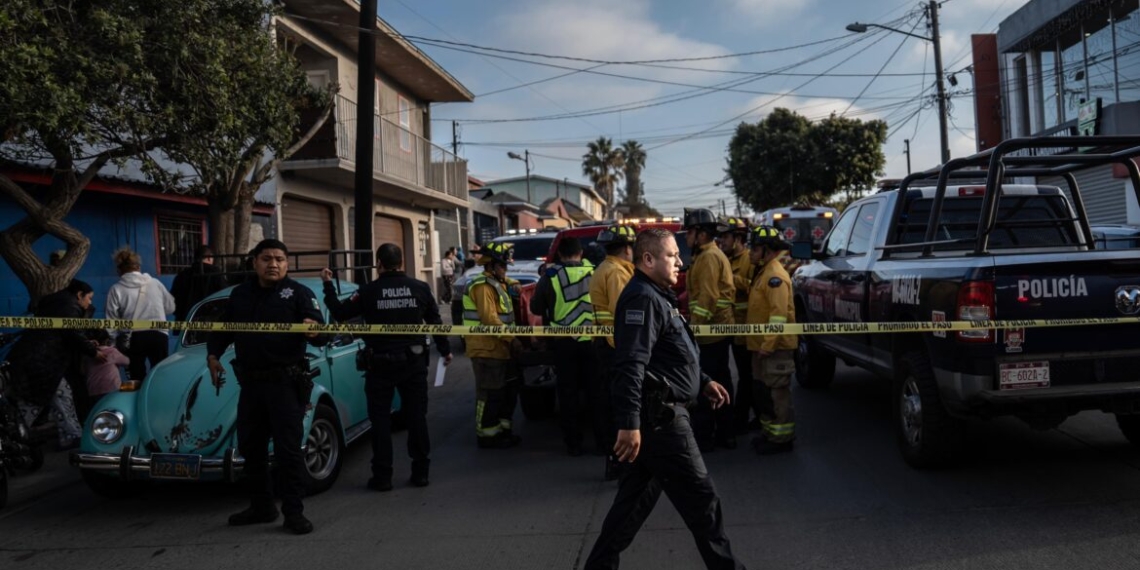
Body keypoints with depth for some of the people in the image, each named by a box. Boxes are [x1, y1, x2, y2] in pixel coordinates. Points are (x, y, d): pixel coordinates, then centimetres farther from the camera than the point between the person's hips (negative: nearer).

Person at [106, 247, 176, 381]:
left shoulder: (116, 289, -1)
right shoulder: (155, 283, 5)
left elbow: (112, 321, -1)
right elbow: (170, 307, 14)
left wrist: (113, 342, 6)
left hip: (131, 338, -1)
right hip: (158, 336, 1)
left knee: (137, 378, 5)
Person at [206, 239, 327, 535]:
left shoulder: (298, 293, -6)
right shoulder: (240, 293, 10)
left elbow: (321, 334, -15)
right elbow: (223, 327, 22)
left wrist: (315, 332, -37)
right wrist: (213, 354, 7)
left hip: (286, 383, -6)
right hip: (250, 383, 6)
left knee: (288, 449, -2)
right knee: (250, 447, 15)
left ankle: (294, 513, 8)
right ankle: (261, 507, 30)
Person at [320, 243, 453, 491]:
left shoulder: (369, 292, -9)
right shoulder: (420, 288, -3)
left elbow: (339, 313, -1)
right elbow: (435, 321, 5)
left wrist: (328, 285, 11)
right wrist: (445, 350, 18)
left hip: (380, 364, -2)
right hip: (414, 362, 2)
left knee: (380, 420, 7)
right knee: (417, 417, 11)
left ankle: (382, 476, 9)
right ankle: (420, 472, 15)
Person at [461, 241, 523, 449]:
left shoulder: (498, 283, 17)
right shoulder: (483, 286, -16)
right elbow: (489, 318, -25)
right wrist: (511, 338, -25)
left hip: (499, 348, 10)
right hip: (486, 349, -10)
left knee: (509, 389, 16)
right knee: (490, 394, -4)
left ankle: (503, 428, 27)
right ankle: (486, 434, 5)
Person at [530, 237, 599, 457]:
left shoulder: (550, 275, -3)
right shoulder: (594, 272, -2)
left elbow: (536, 308, 5)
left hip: (563, 342, -1)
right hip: (591, 339, 1)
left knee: (568, 392, 8)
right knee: (596, 390, 10)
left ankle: (573, 443, 12)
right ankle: (603, 440, 13)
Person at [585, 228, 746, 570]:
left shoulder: (657, 297, 17)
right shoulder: (643, 299, -17)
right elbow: (631, 366, -26)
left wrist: (702, 382, 23)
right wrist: (629, 423, -30)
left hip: (660, 414, 11)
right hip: (659, 416, -11)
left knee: (637, 496, 15)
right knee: (700, 497, 0)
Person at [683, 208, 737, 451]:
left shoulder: (709, 257, -14)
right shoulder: (711, 255, 18)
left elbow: (707, 297, -21)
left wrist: (695, 327, -20)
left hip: (709, 331, -10)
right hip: (717, 329, 10)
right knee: (719, 381, 14)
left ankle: (704, 436, 1)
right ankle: (725, 433, 21)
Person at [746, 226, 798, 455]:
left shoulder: (775, 275, -16)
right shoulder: (763, 272, 16)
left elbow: (779, 314, -24)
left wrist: (768, 344, -25)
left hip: (774, 347, -10)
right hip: (761, 345, 10)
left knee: (777, 391, -3)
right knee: (762, 389, 17)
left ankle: (782, 437, 5)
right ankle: (769, 431, 28)